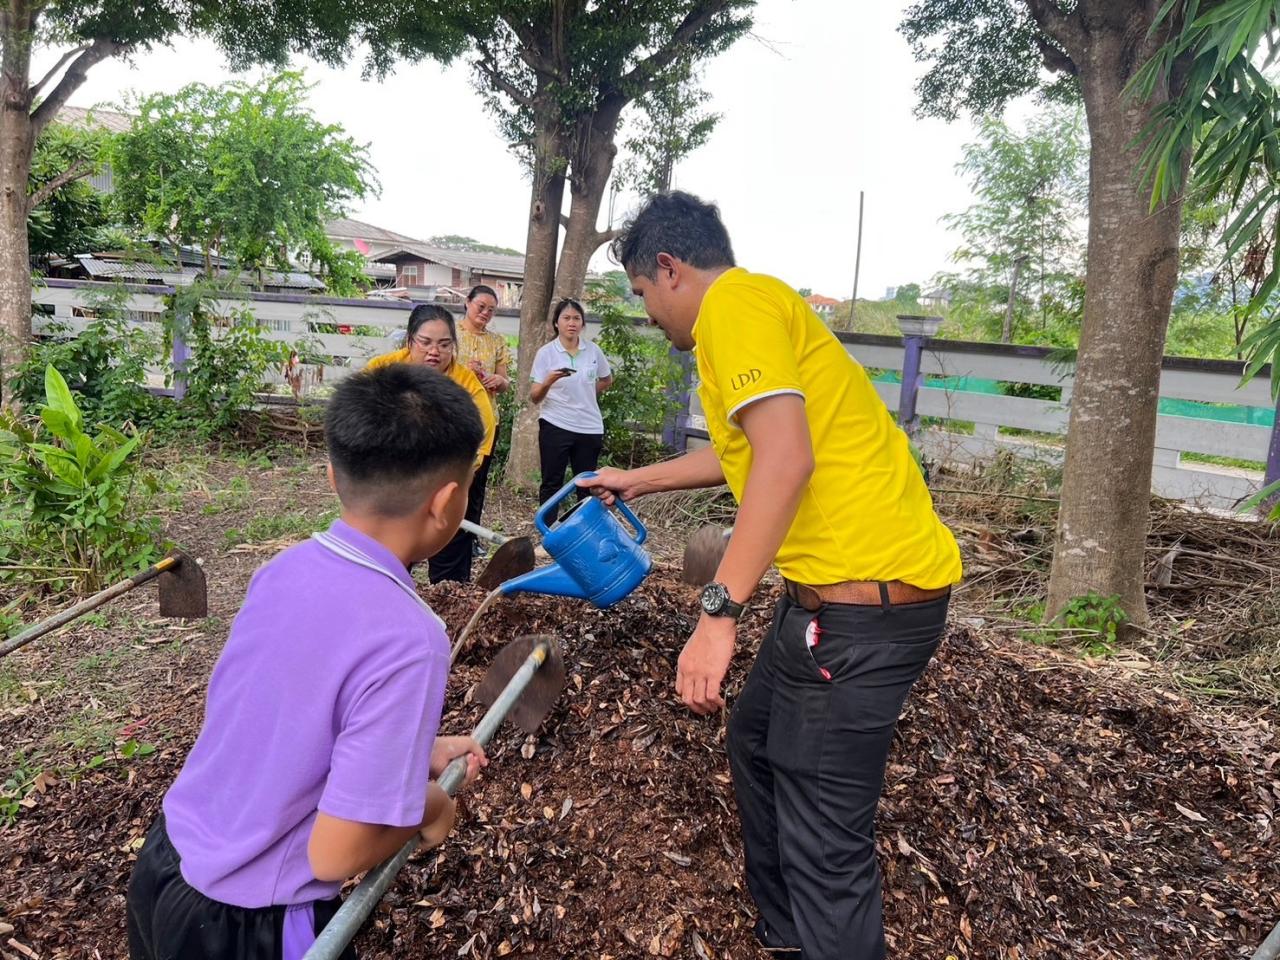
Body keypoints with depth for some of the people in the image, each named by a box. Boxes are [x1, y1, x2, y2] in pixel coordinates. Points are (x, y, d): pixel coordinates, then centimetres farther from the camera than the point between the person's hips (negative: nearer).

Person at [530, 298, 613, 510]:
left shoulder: (594, 351, 1)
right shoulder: (546, 352, -7)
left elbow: (607, 380, 20)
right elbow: (534, 397, -10)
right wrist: (548, 382, -29)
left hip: (589, 428, 3)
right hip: (555, 426, -2)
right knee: (551, 484, 2)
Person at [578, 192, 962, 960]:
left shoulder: (734, 303, -10)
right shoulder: (758, 307, 22)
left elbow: (786, 460, -25)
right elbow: (745, 453, 36)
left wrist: (717, 614, -25)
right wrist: (639, 481, 47)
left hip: (863, 592, -11)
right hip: (853, 580, 11)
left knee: (825, 843, -4)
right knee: (759, 735, 25)